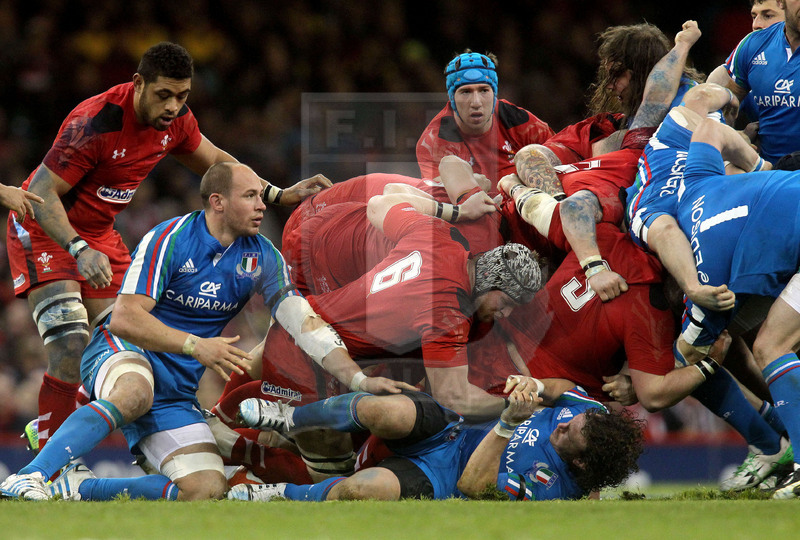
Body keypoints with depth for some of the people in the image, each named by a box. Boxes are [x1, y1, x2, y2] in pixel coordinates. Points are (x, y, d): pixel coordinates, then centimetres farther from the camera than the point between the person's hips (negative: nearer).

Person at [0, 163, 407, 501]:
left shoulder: (262, 258, 3)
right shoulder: (169, 240, -14)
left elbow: (305, 323, 1)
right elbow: (124, 318, -21)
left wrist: (359, 380, -11)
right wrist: (195, 346, -32)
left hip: (177, 390, 6)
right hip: (123, 353, -6)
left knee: (208, 490, -15)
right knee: (136, 392, -43)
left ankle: (75, 487, -11)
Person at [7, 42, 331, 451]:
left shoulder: (175, 119, -7)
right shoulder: (95, 122, -30)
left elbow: (214, 162, 14)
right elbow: (41, 194, -28)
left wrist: (278, 194, 6)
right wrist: (79, 251, -40)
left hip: (97, 233, 8)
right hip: (44, 230, -8)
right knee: (71, 349, -21)